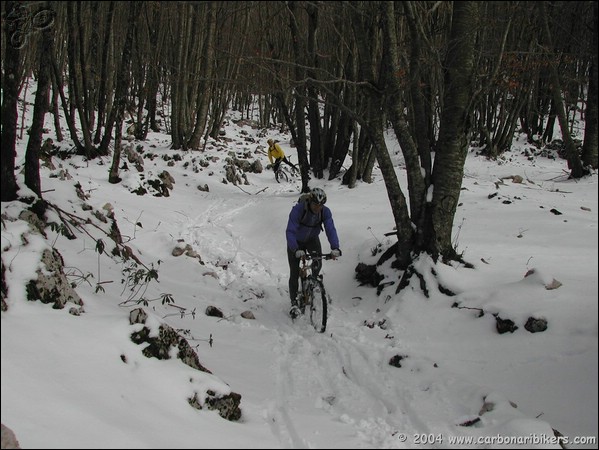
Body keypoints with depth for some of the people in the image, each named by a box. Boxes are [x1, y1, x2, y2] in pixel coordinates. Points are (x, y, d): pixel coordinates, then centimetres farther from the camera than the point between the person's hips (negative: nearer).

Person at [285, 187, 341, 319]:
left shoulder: (325, 212, -23)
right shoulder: (298, 209, -33)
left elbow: (330, 229, -29)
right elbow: (290, 231, -37)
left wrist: (335, 248, -45)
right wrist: (296, 250, -51)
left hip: (312, 239, 3)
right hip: (296, 242, -2)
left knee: (317, 264, -19)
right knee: (294, 273, -6)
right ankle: (294, 303, 4)